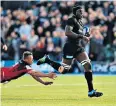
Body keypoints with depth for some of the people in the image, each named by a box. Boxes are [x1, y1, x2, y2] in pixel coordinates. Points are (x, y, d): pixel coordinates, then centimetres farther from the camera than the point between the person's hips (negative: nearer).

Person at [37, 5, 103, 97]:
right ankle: (46, 60, 18)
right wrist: (81, 36, -25)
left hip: (78, 47, 8)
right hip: (70, 47, -8)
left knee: (88, 65, -5)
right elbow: (67, 32, -25)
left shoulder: (80, 22, 17)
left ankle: (91, 91, -3)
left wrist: (86, 35, 8)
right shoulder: (72, 20, -10)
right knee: (64, 70, -3)